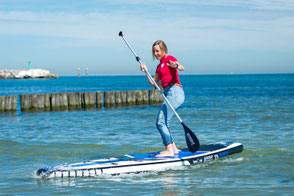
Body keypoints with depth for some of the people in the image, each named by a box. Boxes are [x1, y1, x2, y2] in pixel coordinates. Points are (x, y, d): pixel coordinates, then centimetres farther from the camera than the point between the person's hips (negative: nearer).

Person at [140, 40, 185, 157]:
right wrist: (145, 71, 9)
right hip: (168, 94, 10)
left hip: (174, 91, -10)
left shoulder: (169, 59, -1)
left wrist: (176, 66, -44)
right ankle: (173, 148, 17)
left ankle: (169, 150, -17)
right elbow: (154, 84, 20)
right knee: (162, 123, 11)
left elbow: (181, 68, -21)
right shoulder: (159, 66, 24)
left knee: (161, 122, -15)